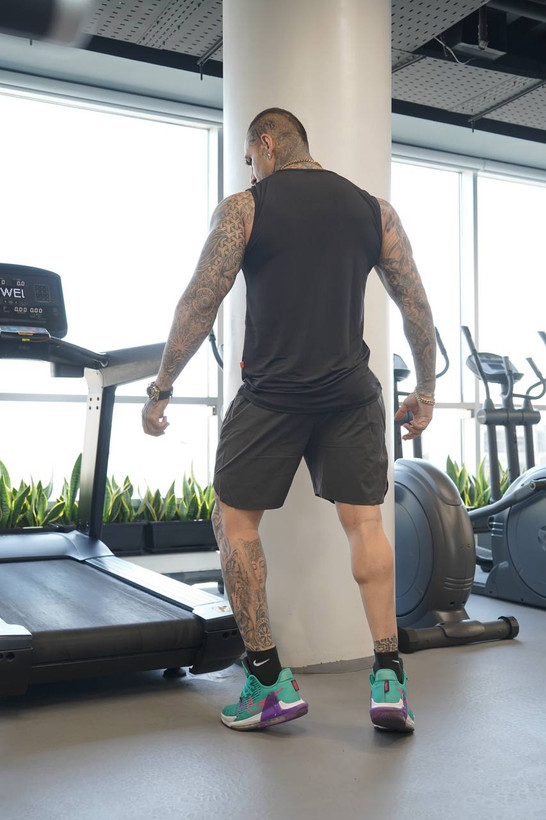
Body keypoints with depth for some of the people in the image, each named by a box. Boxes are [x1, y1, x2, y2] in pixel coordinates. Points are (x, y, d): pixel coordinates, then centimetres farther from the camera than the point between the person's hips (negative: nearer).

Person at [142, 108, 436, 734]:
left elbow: (199, 303, -3)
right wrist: (425, 388, 19)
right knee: (364, 523, 8)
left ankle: (268, 680, 8)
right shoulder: (375, 211, 11)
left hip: (273, 394, -3)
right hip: (351, 395, 3)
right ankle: (387, 677, 2)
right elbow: (416, 305, 10)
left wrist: (161, 389, 4)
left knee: (234, 522, 9)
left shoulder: (243, 208, 1)